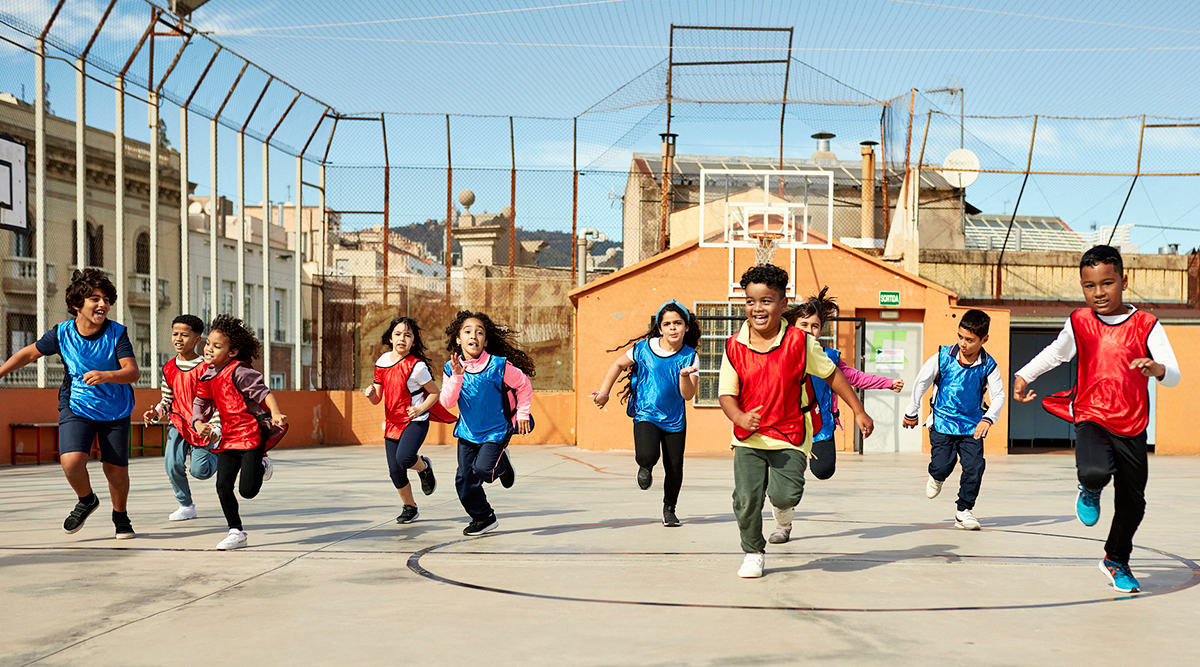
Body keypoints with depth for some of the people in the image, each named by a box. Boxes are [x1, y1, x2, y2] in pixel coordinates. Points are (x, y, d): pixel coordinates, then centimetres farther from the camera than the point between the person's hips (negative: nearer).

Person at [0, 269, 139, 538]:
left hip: (115, 410, 0)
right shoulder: (62, 333, -9)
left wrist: (106, 376, -40)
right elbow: (30, 353, 8)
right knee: (71, 461, -20)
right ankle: (86, 501, 12)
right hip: (76, 407, 1)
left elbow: (133, 372, -22)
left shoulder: (117, 333, -14)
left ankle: (120, 516, 30)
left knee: (116, 470, 1)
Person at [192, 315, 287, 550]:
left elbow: (263, 392, -18)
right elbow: (200, 405, 12)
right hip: (228, 438, 6)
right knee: (223, 486, -3)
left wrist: (275, 413, -35)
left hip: (252, 435, -6)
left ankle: (261, 466, 24)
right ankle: (236, 533, 12)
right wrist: (199, 423, -10)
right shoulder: (207, 376, 8)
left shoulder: (237, 372, -13)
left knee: (247, 491, -10)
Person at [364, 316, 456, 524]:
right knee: (395, 470, 5)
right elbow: (377, 399, 6)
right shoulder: (382, 362, 2)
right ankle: (409, 507, 28)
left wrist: (420, 409, -18)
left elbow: (436, 393, -4)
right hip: (392, 422, 5)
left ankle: (424, 467, 7)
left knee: (404, 457, -29)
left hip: (415, 421, -5)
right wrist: (371, 394, -16)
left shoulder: (416, 366, -15)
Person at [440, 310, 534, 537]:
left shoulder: (498, 365, -16)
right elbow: (446, 403, -14)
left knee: (483, 468, -23)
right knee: (464, 480, 2)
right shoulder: (451, 368, -6)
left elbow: (524, 385, -1)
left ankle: (503, 464, 13)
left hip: (495, 431, -4)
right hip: (468, 432, 4)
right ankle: (483, 518, 24)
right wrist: (456, 377, -26)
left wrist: (522, 414, 0)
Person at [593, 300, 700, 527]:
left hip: (675, 420, 2)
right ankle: (645, 467, 14)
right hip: (646, 415, -1)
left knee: (674, 469, 3)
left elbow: (688, 395, -13)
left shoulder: (689, 357, -6)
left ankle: (669, 509, 31)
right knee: (647, 456, -26)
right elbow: (618, 364, 10)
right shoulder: (643, 348, -7)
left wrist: (685, 376, -32)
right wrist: (603, 392, 10)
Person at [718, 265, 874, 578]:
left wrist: (859, 412, 5)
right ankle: (753, 553, 19)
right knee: (746, 498, -7)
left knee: (785, 494, -16)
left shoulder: (800, 342, -8)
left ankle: (783, 506, 24)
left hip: (791, 436, -1)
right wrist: (739, 417, -23)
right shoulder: (734, 347, -4)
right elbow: (726, 394, -2)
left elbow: (831, 374, 3)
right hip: (749, 437, 2)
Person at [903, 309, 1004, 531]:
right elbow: (921, 382, 1)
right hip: (942, 422, -1)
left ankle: (964, 511, 7)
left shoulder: (988, 366, -8)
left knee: (975, 466, -11)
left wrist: (987, 419, -24)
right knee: (942, 466, -9)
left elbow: (998, 395, -6)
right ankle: (936, 477, 32)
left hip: (971, 426, 1)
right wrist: (911, 413, 7)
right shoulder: (943, 357, -9)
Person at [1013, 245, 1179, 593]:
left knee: (1132, 502, 11)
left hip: (1132, 426, 1)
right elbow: (1055, 353, 20)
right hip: (1091, 417, -1)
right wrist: (1023, 375, 7)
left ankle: (1117, 561, 38)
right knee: (1095, 471, -31)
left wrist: (1157, 369, -31)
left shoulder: (1146, 325, -5)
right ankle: (1090, 492, 9)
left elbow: (1174, 376, -8)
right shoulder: (1079, 323, 0)